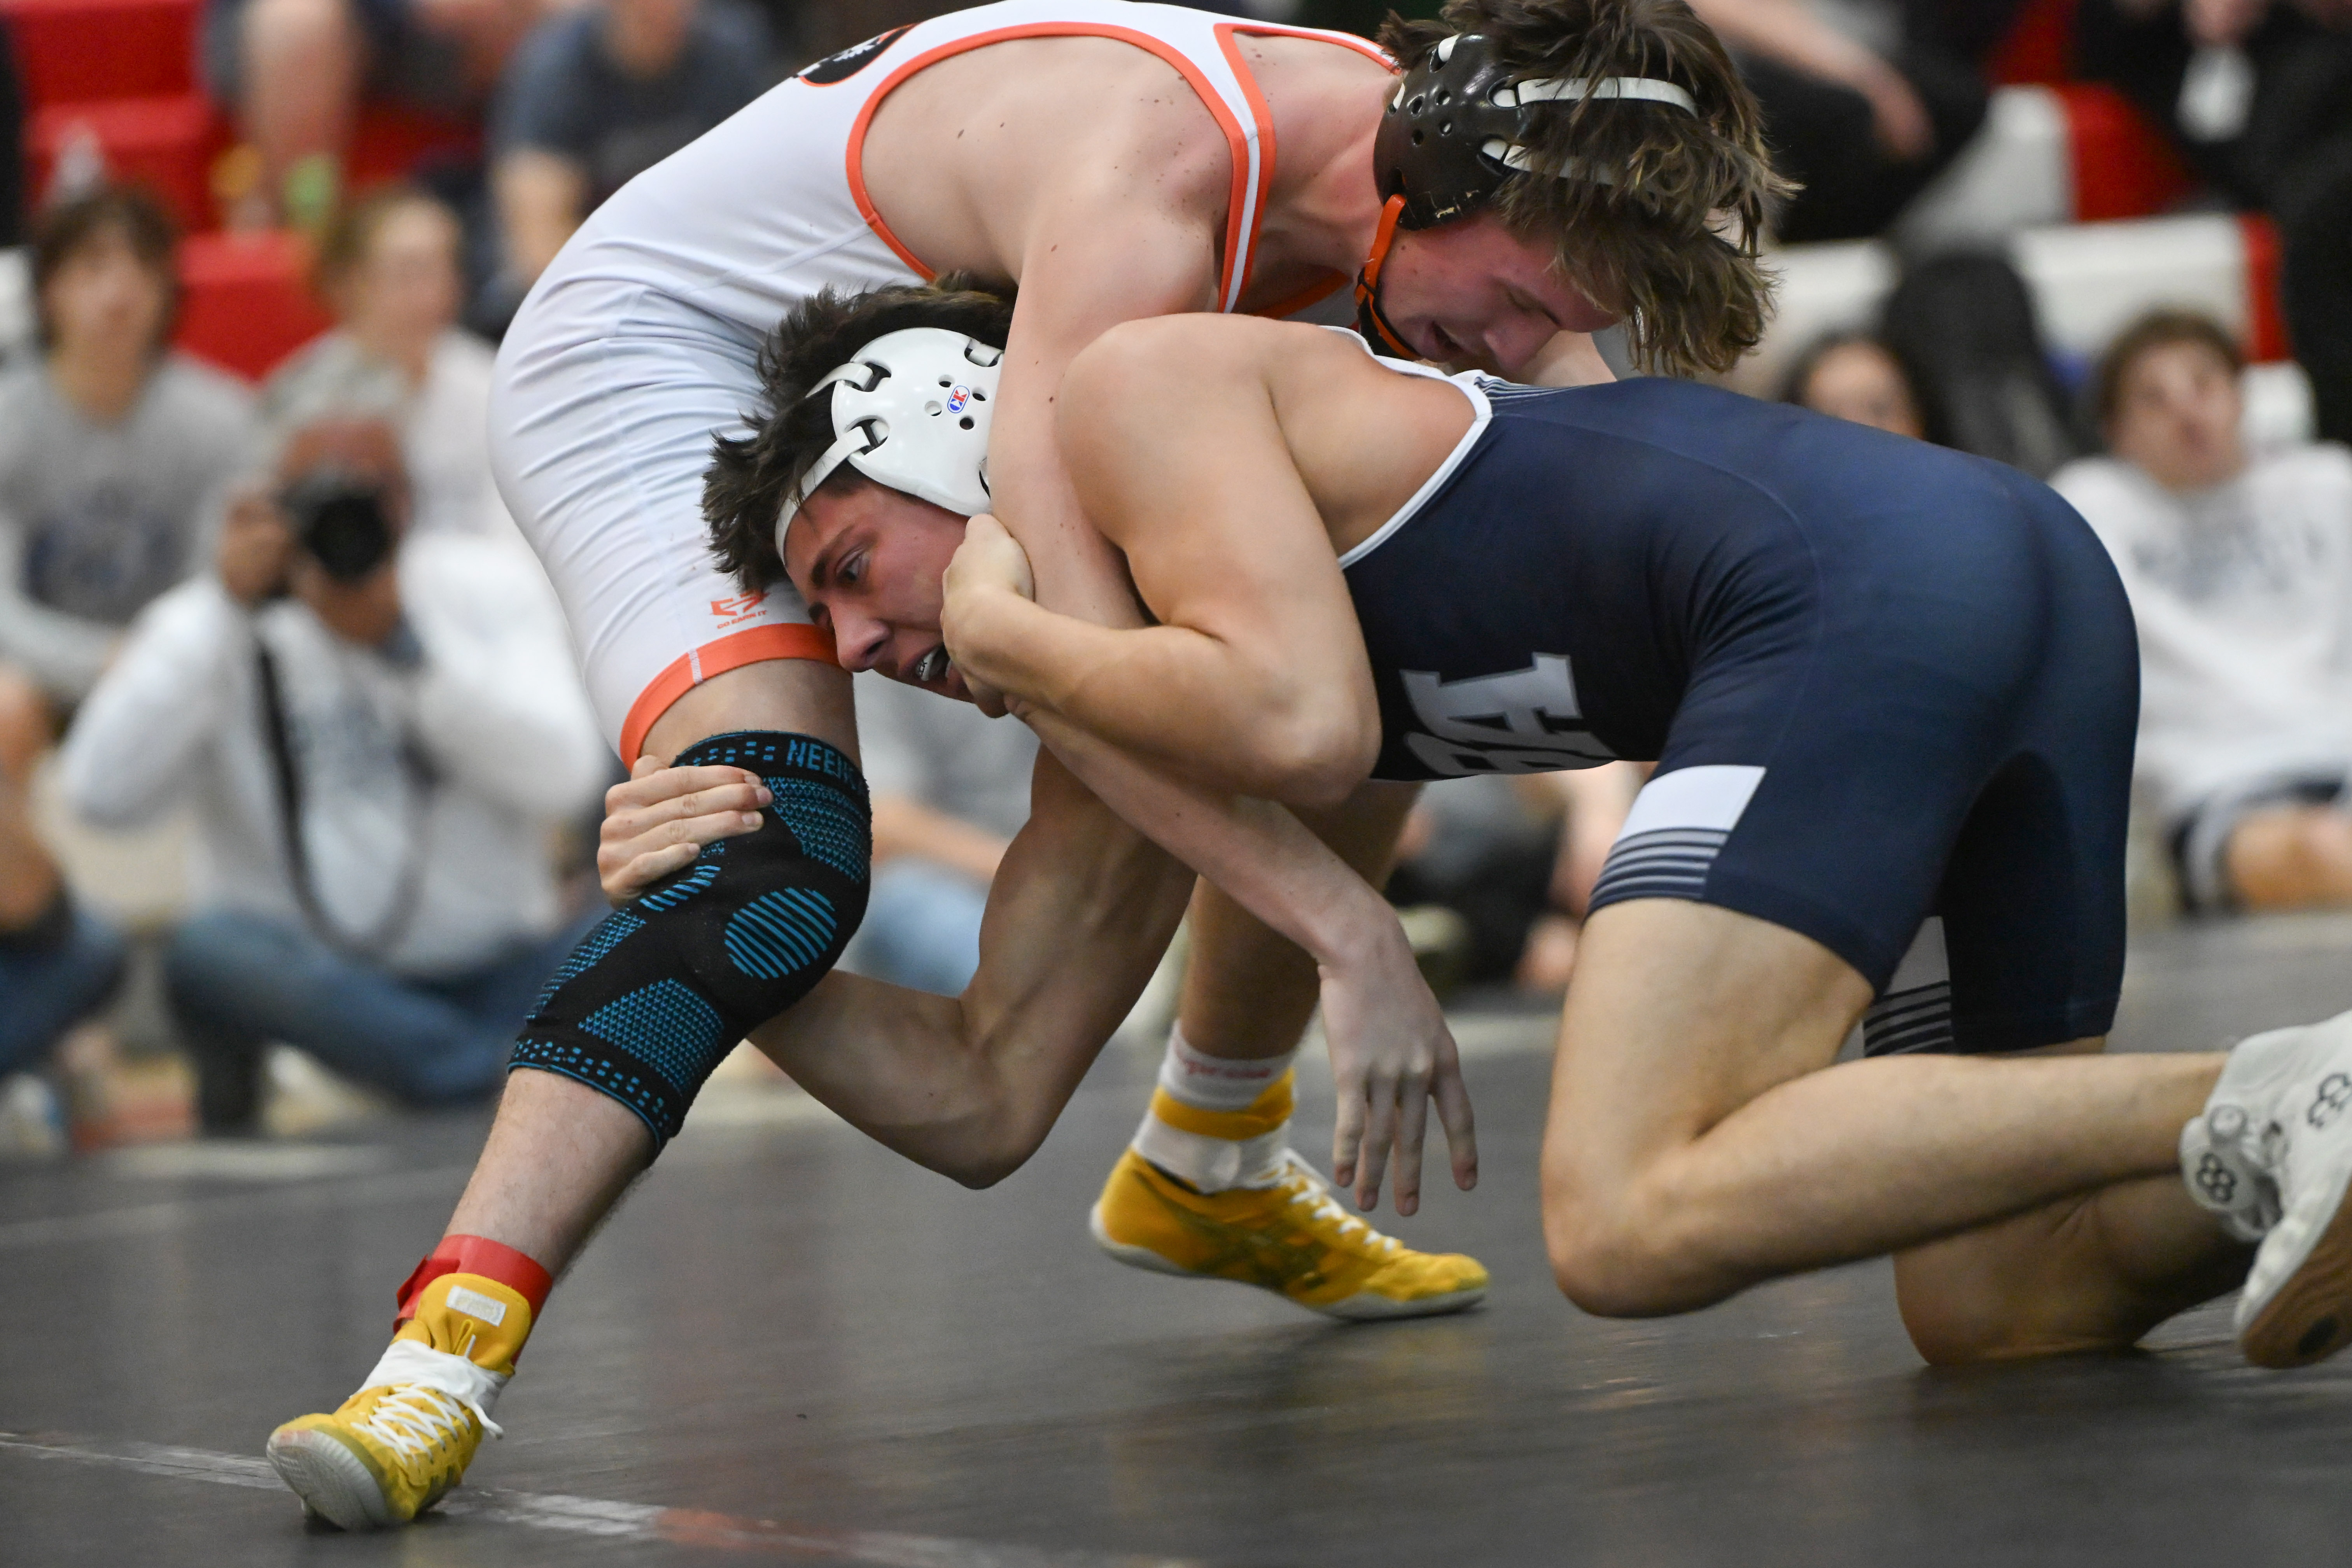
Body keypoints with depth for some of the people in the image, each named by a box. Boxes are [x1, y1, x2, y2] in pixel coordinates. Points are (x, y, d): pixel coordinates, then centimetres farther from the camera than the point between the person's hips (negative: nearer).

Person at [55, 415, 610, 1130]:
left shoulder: (487, 588, 0)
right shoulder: (210, 621, -3)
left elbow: (563, 779, -14)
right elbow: (102, 790, -18)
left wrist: (405, 645, -20)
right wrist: (226, 609, -19)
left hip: (493, 966, -1)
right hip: (309, 959, 1)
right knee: (208, 948, -34)